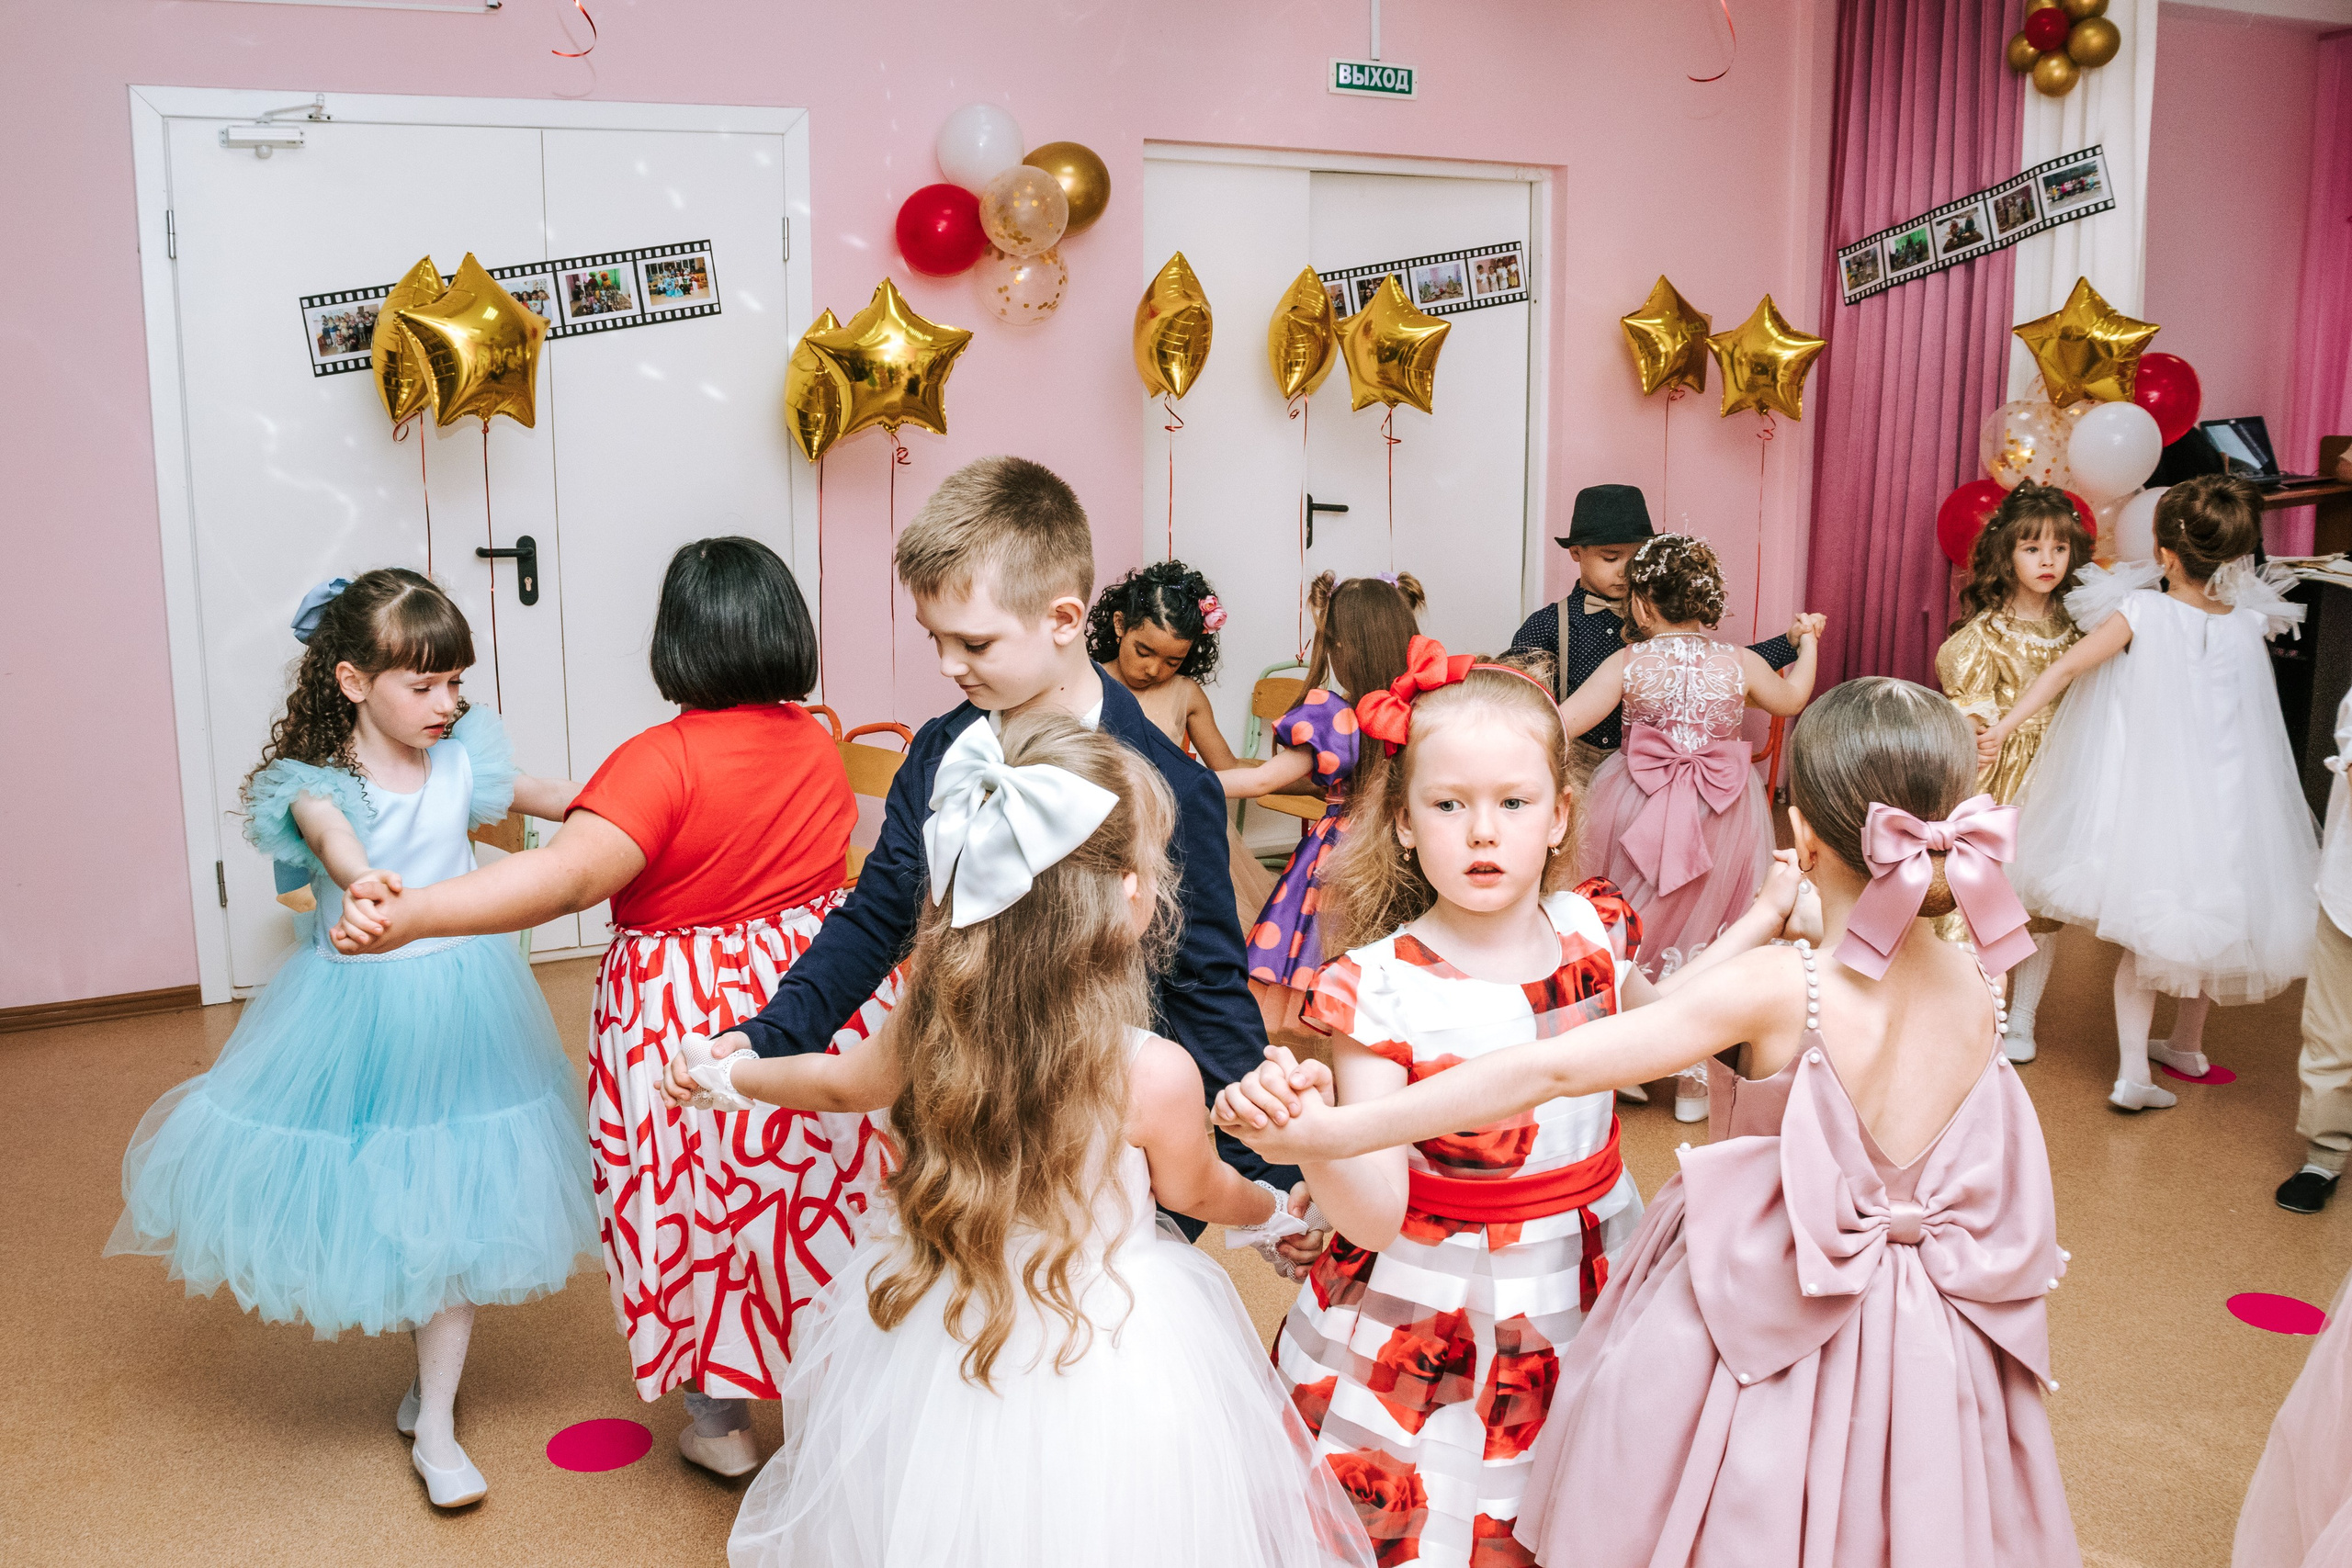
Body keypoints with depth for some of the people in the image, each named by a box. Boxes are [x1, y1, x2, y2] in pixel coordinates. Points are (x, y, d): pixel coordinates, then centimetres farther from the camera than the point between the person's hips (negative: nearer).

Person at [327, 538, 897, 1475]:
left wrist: (411, 914, -43)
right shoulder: (816, 745, -2)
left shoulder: (663, 762, -22)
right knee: (825, 1207, 20)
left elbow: (568, 877, -36)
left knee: (702, 1220, 15)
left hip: (690, 1016, -5)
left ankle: (721, 1424, 30)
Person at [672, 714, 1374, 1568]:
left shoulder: (931, 1022, -15)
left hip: (938, 1333, 5)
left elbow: (841, 1082, 7)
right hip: (1102, 1354, -4)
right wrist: (1276, 1207, 18)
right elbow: (1198, 1192, -6)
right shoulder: (1156, 1075, -29)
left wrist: (726, 1074, 29)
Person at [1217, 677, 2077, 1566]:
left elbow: (1549, 1070, -31)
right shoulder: (1979, 993, -13)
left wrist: (1334, 1131, -31)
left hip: (1759, 1321, -4)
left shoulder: (1773, 990, -26)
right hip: (1922, 1360, 4)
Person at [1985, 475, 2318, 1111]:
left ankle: (2132, 1070, -1)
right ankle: (2187, 1045, 38)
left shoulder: (2140, 612, -13)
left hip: (2150, 797, -2)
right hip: (2226, 801, 3)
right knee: (2207, 918, 22)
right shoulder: (2249, 622, -3)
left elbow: (2065, 667, -20)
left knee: (2144, 935, 8)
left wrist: (2005, 726, -20)